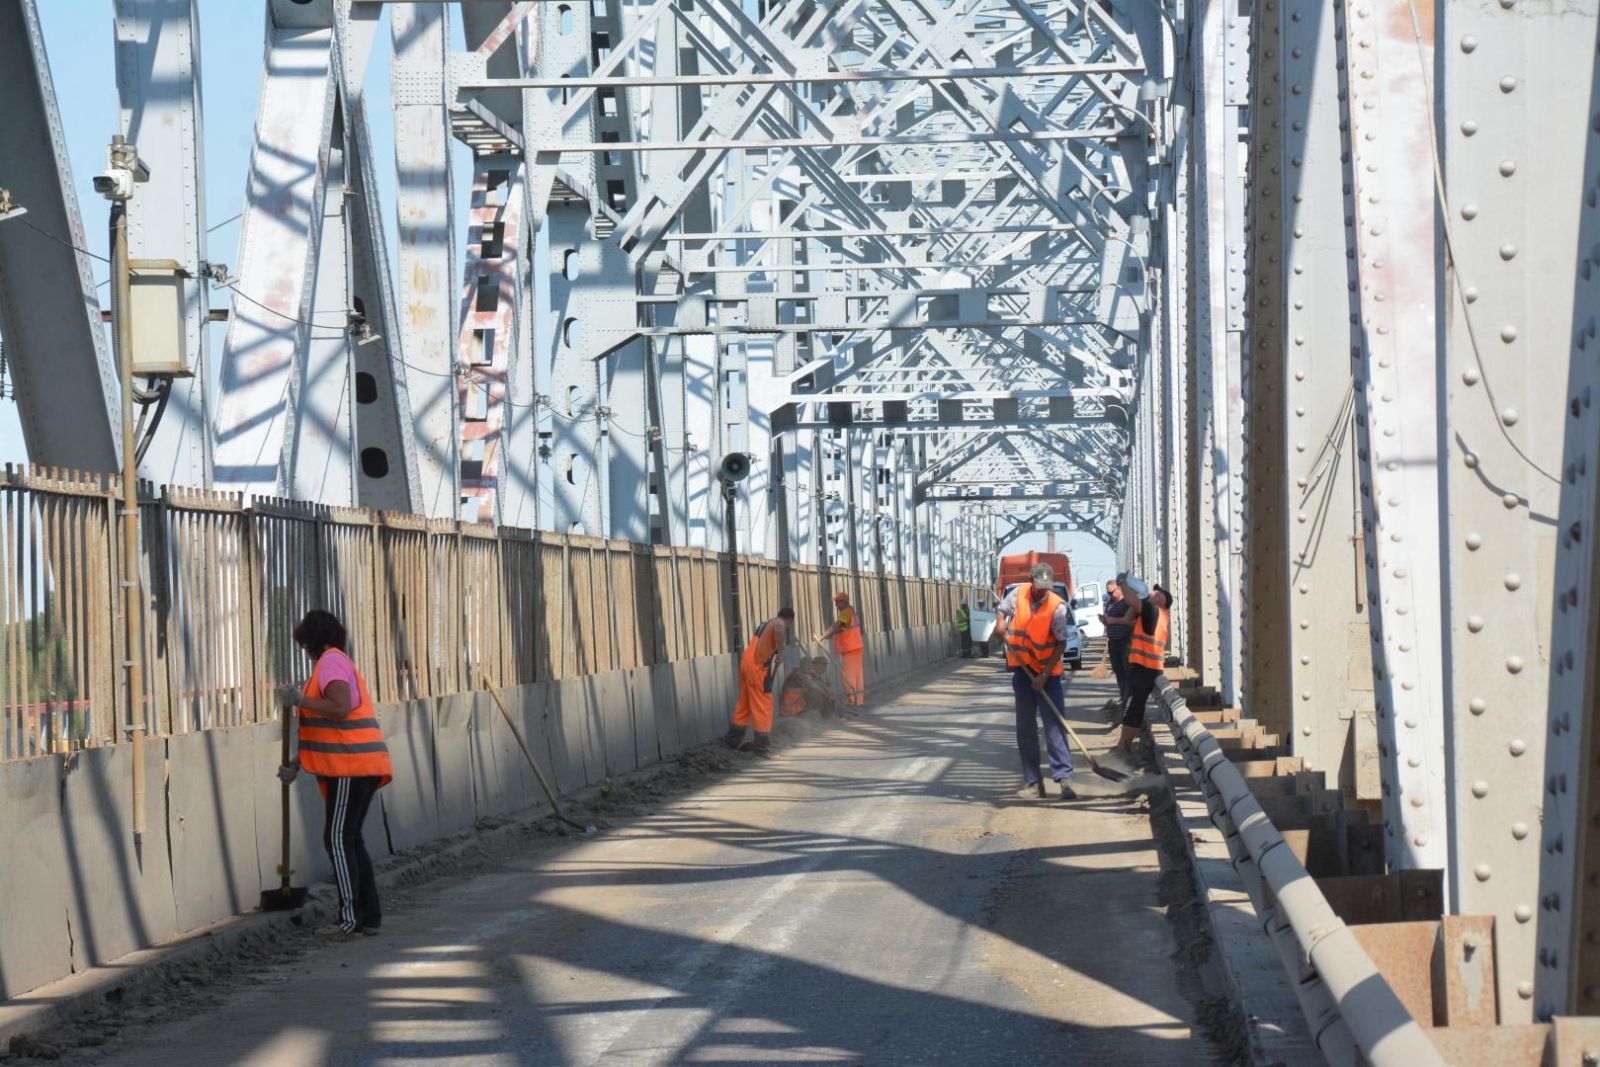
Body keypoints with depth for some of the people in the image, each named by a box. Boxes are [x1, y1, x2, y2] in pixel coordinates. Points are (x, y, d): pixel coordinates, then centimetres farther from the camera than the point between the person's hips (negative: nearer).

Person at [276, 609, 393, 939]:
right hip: (361, 764, 10)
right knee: (349, 839, 12)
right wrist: (297, 764, 23)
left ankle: (350, 919, -12)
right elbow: (324, 729, 25)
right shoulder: (337, 662, 23)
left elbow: (340, 708, -23)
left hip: (352, 764, -10)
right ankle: (369, 916, 13)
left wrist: (299, 700, -16)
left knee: (339, 840, -10)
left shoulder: (331, 661, -8)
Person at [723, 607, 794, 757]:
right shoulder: (780, 624, -4)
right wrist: (780, 653, -17)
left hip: (746, 662, 8)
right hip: (759, 667, -8)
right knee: (763, 708, -4)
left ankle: (733, 739, 28)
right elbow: (779, 632, -28)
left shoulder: (765, 624, 23)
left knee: (744, 704, 19)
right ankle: (763, 747, -4)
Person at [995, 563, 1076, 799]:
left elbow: (1061, 644, -14)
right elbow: (1002, 611, 17)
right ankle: (1032, 782, 12)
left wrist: (1045, 674, -20)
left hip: (1047, 673, -4)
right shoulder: (1017, 595, -2)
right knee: (1025, 727, 7)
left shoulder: (1057, 607, -15)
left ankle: (1063, 777, -14)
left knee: (1054, 724, -11)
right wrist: (1000, 624, -7)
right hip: (1022, 670, 4)